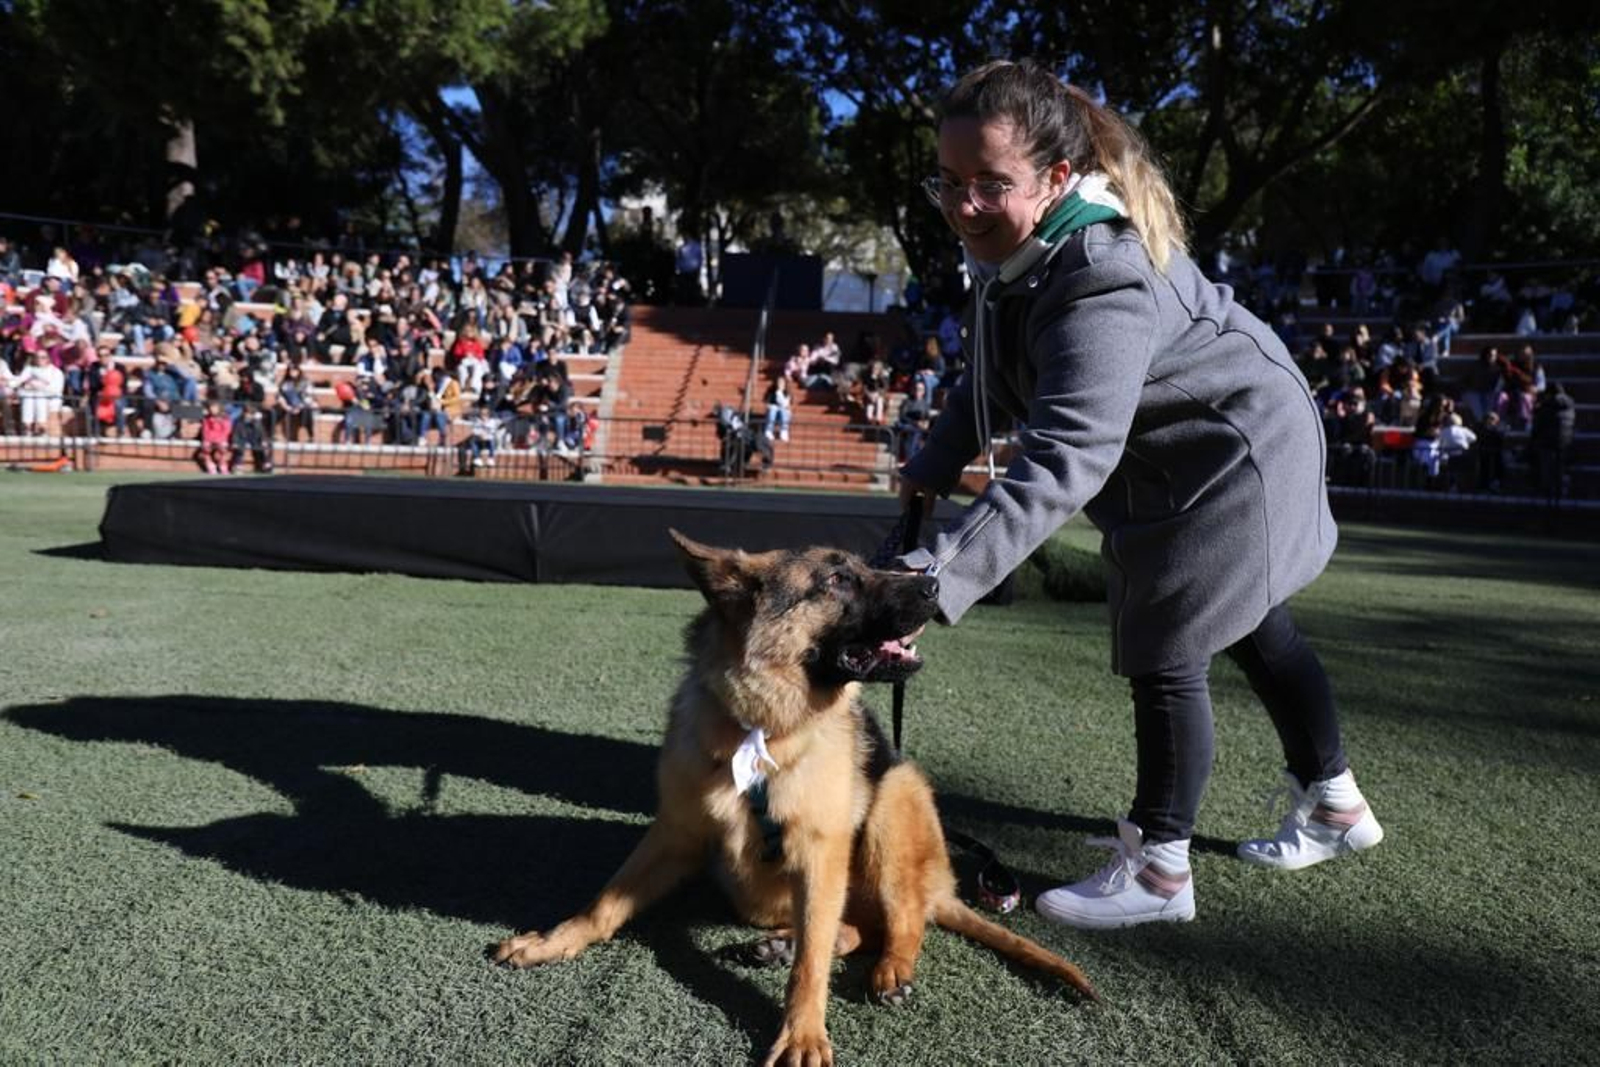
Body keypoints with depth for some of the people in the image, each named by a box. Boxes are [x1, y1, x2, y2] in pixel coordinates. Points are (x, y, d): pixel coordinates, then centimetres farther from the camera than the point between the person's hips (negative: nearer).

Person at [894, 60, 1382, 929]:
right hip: (1192, 454, 10)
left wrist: (941, 574, -56)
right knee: (1255, 632, 21)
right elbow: (992, 374, 7)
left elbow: (1065, 459, -49)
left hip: (1229, 452, -10)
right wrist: (934, 464, -3)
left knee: (1166, 655, -4)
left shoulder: (1104, 285, -38)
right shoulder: (1019, 241, -8)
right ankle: (1334, 807, 41)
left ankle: (1157, 873, 13)